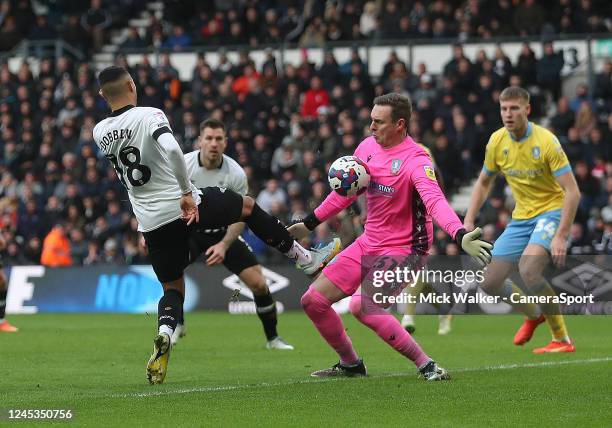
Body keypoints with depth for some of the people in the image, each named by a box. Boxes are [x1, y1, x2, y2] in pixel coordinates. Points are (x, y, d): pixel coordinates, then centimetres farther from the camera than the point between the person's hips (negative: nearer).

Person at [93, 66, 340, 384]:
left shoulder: (100, 133, 3)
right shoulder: (149, 116, -13)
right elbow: (171, 149, -31)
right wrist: (187, 193, -24)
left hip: (152, 223, 4)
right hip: (186, 208, -4)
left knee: (173, 288, 18)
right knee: (247, 205, 21)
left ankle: (164, 334, -13)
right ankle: (304, 259, 29)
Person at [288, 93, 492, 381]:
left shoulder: (415, 160, -21)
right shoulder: (367, 147, 1)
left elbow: (435, 201, -38)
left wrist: (460, 236, -56)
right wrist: (309, 223, 22)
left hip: (403, 249, -8)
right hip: (368, 244, 8)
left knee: (360, 306, -30)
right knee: (312, 301, 6)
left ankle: (426, 365, -18)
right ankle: (350, 364, 26)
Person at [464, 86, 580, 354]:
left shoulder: (546, 141, -20)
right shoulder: (497, 142, -2)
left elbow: (572, 192, -21)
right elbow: (484, 183, 15)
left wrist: (561, 236, -28)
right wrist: (469, 221, 4)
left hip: (551, 211, -6)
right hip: (521, 218, 6)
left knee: (528, 269, -32)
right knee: (490, 283, 0)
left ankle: (562, 339, -19)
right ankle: (533, 315, 31)